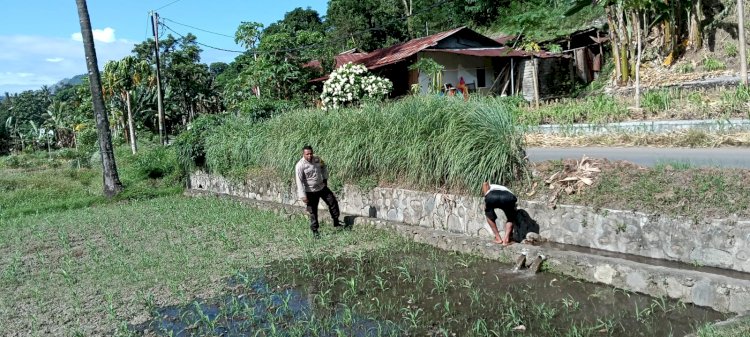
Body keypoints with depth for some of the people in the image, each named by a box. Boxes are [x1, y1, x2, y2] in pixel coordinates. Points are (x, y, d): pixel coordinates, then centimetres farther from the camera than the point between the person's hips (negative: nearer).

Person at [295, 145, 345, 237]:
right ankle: (315, 230, 15)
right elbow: (299, 181, -23)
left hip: (322, 187, 6)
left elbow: (323, 167, 16)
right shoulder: (300, 166, -22)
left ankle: (336, 222, 30)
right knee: (313, 212, 0)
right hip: (310, 191, -6)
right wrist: (303, 196, -26)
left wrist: (325, 178, 11)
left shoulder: (317, 159, -6)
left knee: (333, 202, 11)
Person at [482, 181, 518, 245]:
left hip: (491, 197, -1)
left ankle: (498, 238, 26)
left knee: (489, 216, 31)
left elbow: (485, 183, 12)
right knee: (510, 219, 29)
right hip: (508, 197, 2)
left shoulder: (490, 187, 41)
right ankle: (506, 240, 11)